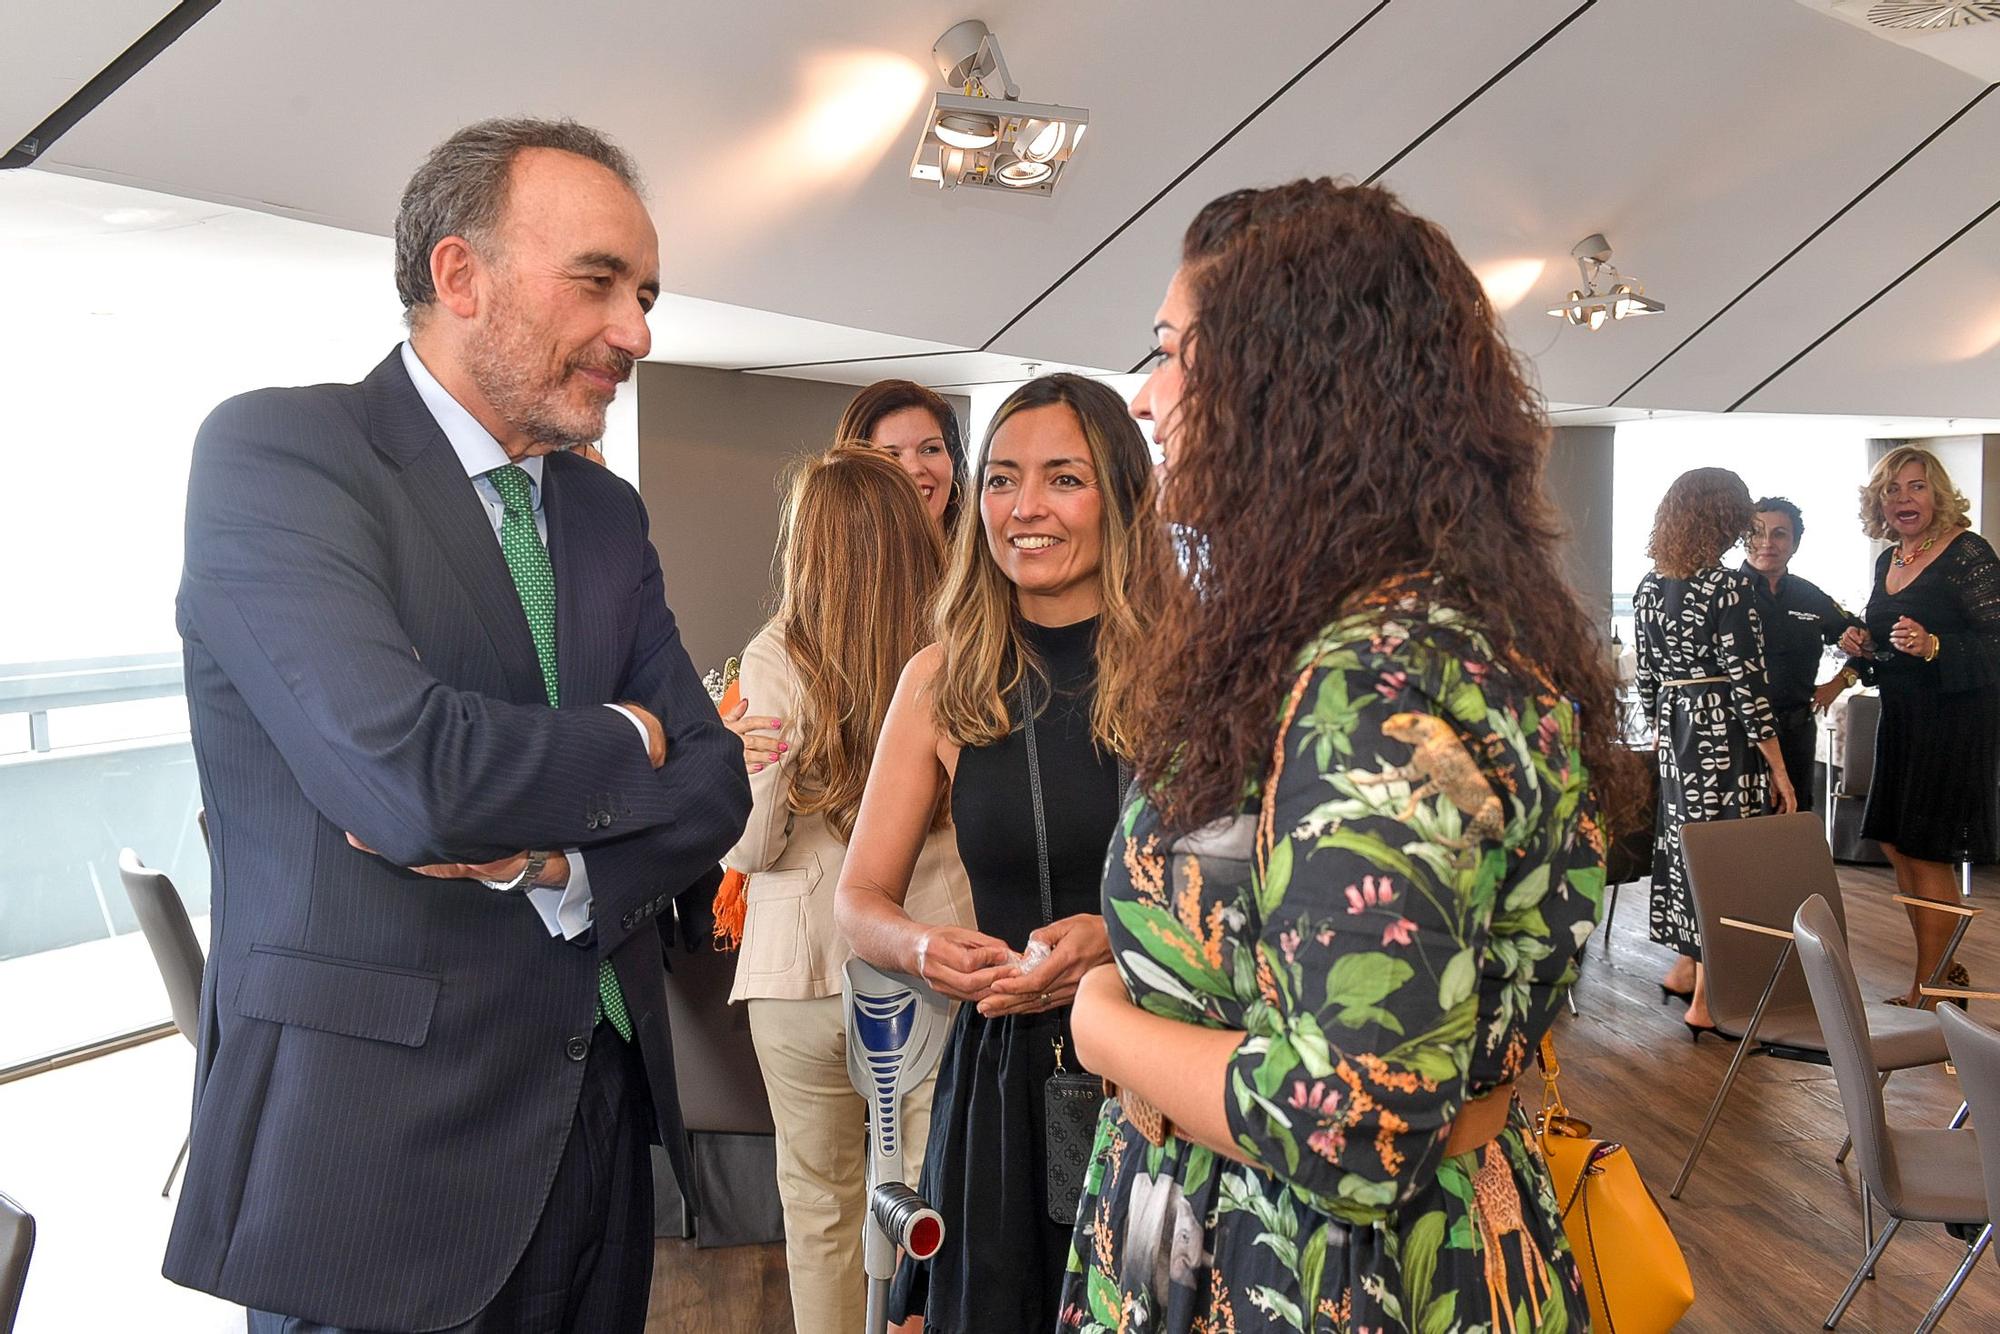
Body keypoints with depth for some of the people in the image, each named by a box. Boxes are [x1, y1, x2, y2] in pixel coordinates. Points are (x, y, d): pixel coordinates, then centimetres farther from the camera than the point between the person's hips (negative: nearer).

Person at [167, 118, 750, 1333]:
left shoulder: (608, 513, 8)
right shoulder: (275, 448, -12)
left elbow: (713, 785, 3)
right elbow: (410, 774, -25)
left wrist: (543, 857, -16)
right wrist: (620, 743, -8)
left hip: (602, 1115, 6)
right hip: (375, 1142, -6)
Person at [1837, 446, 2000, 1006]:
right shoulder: (1888, 560, 11)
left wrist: (1933, 646, -31)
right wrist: (1864, 646, 3)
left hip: (1955, 722, -8)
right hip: (1900, 720, 8)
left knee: (1927, 856, -4)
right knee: (1896, 849, 12)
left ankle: (1926, 991, 8)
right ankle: (1947, 969, 27)